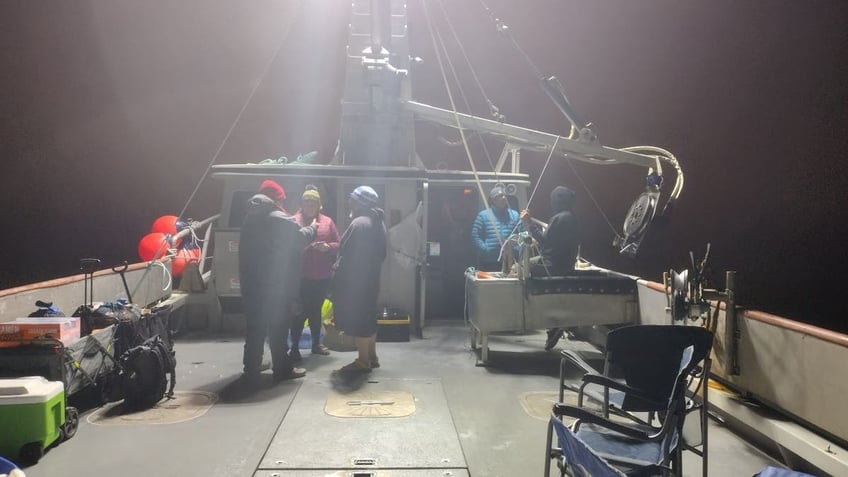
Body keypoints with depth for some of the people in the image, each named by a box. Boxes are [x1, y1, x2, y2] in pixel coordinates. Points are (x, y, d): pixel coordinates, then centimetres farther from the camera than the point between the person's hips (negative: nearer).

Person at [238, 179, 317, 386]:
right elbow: (300, 239, -4)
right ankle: (282, 369, 13)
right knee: (278, 327, 4)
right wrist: (312, 228, 12)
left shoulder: (250, 219, 12)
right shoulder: (280, 219, -12)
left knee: (255, 327, 8)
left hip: (253, 282, 6)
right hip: (278, 284, -6)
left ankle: (251, 371, 9)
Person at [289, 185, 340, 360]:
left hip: (322, 276, 4)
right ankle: (294, 347, 6)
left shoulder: (327, 222, 9)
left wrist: (328, 246, -12)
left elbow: (338, 244, 7)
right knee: (300, 311, -3)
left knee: (316, 310, 16)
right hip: (301, 276, -4)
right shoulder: (294, 221, -2)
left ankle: (316, 343, 28)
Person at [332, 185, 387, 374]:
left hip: (355, 281, -10)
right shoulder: (378, 223, 11)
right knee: (367, 317, 17)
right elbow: (380, 254, 16)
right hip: (370, 279, 10)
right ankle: (372, 357, 26)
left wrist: (339, 280, -13)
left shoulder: (359, 223, -19)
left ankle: (363, 361, 6)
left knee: (357, 320, -1)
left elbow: (348, 255, -20)